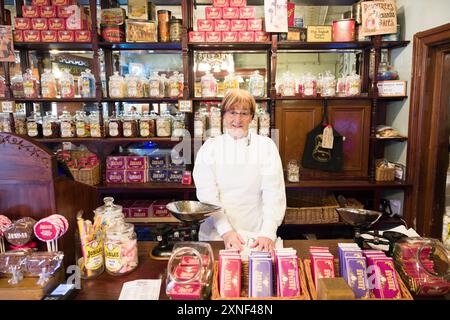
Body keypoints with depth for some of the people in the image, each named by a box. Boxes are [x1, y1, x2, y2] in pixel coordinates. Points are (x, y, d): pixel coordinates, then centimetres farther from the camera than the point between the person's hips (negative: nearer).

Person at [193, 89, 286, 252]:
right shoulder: (209, 148, 6)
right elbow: (207, 194, -3)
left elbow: (274, 193, -3)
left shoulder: (266, 146, 5)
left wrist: (267, 233, -16)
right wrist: (226, 231, -15)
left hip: (257, 234, 0)